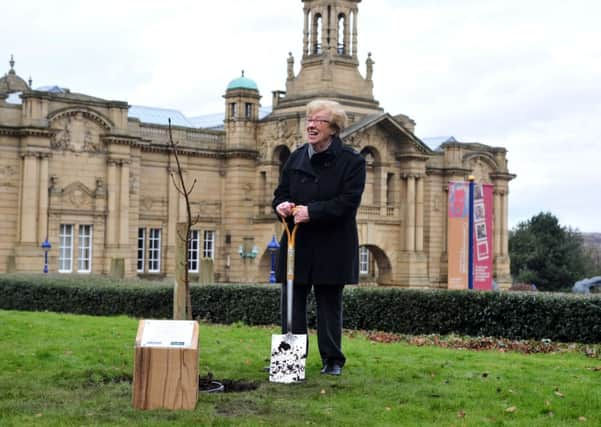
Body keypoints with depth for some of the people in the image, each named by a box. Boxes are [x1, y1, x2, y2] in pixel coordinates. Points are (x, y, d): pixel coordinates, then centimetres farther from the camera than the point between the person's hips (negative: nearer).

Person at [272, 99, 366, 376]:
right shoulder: (296, 158, 10)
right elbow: (281, 193, 13)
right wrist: (281, 205, -12)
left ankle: (332, 360, 17)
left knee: (329, 304, 7)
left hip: (332, 248, -4)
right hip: (297, 243, 4)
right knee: (292, 302, 3)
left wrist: (311, 211, -24)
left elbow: (348, 201, -15)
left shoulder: (351, 161, -5)